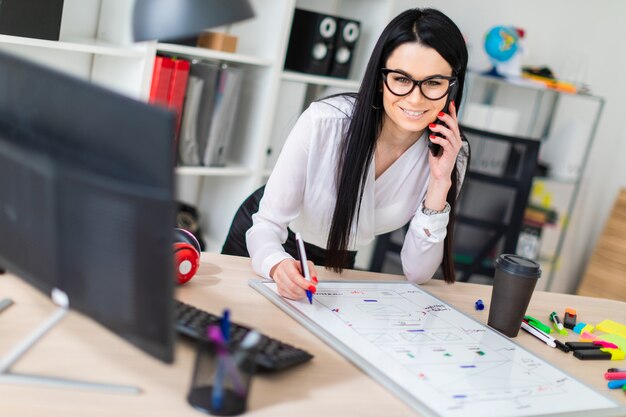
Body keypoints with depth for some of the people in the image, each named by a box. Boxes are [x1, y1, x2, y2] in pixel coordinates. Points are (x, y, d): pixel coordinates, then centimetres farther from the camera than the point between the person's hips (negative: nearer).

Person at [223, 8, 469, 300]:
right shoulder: (323, 123, -29)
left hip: (337, 262, 1)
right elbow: (267, 225, -24)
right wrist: (280, 266, -46)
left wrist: (440, 184, -29)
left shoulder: (452, 155, -19)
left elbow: (417, 273, -18)